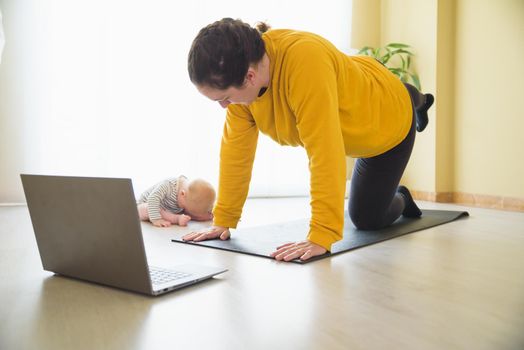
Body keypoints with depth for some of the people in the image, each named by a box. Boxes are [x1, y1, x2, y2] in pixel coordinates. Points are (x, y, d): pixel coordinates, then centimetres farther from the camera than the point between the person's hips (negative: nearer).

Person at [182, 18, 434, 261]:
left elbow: (325, 153, -46)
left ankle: (400, 199, 30)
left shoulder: (304, 60, -45)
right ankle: (414, 101, 52)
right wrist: (223, 220, -16)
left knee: (366, 219, 0)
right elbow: (236, 147, -19)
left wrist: (321, 237, -45)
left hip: (386, 116, -6)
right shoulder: (240, 78, -24)